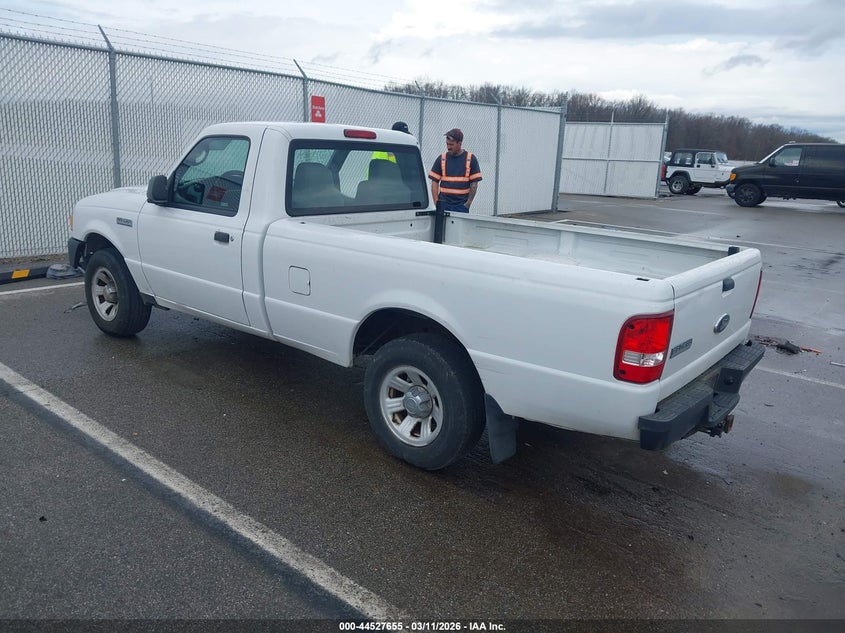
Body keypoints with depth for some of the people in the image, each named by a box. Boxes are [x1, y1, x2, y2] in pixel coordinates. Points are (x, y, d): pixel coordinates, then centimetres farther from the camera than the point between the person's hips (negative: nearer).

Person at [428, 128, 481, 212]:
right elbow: (435, 182, 6)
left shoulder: (471, 159, 3)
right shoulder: (442, 158, 6)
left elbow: (474, 184, 2)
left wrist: (468, 203, -6)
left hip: (462, 206, -1)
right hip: (443, 205, 1)